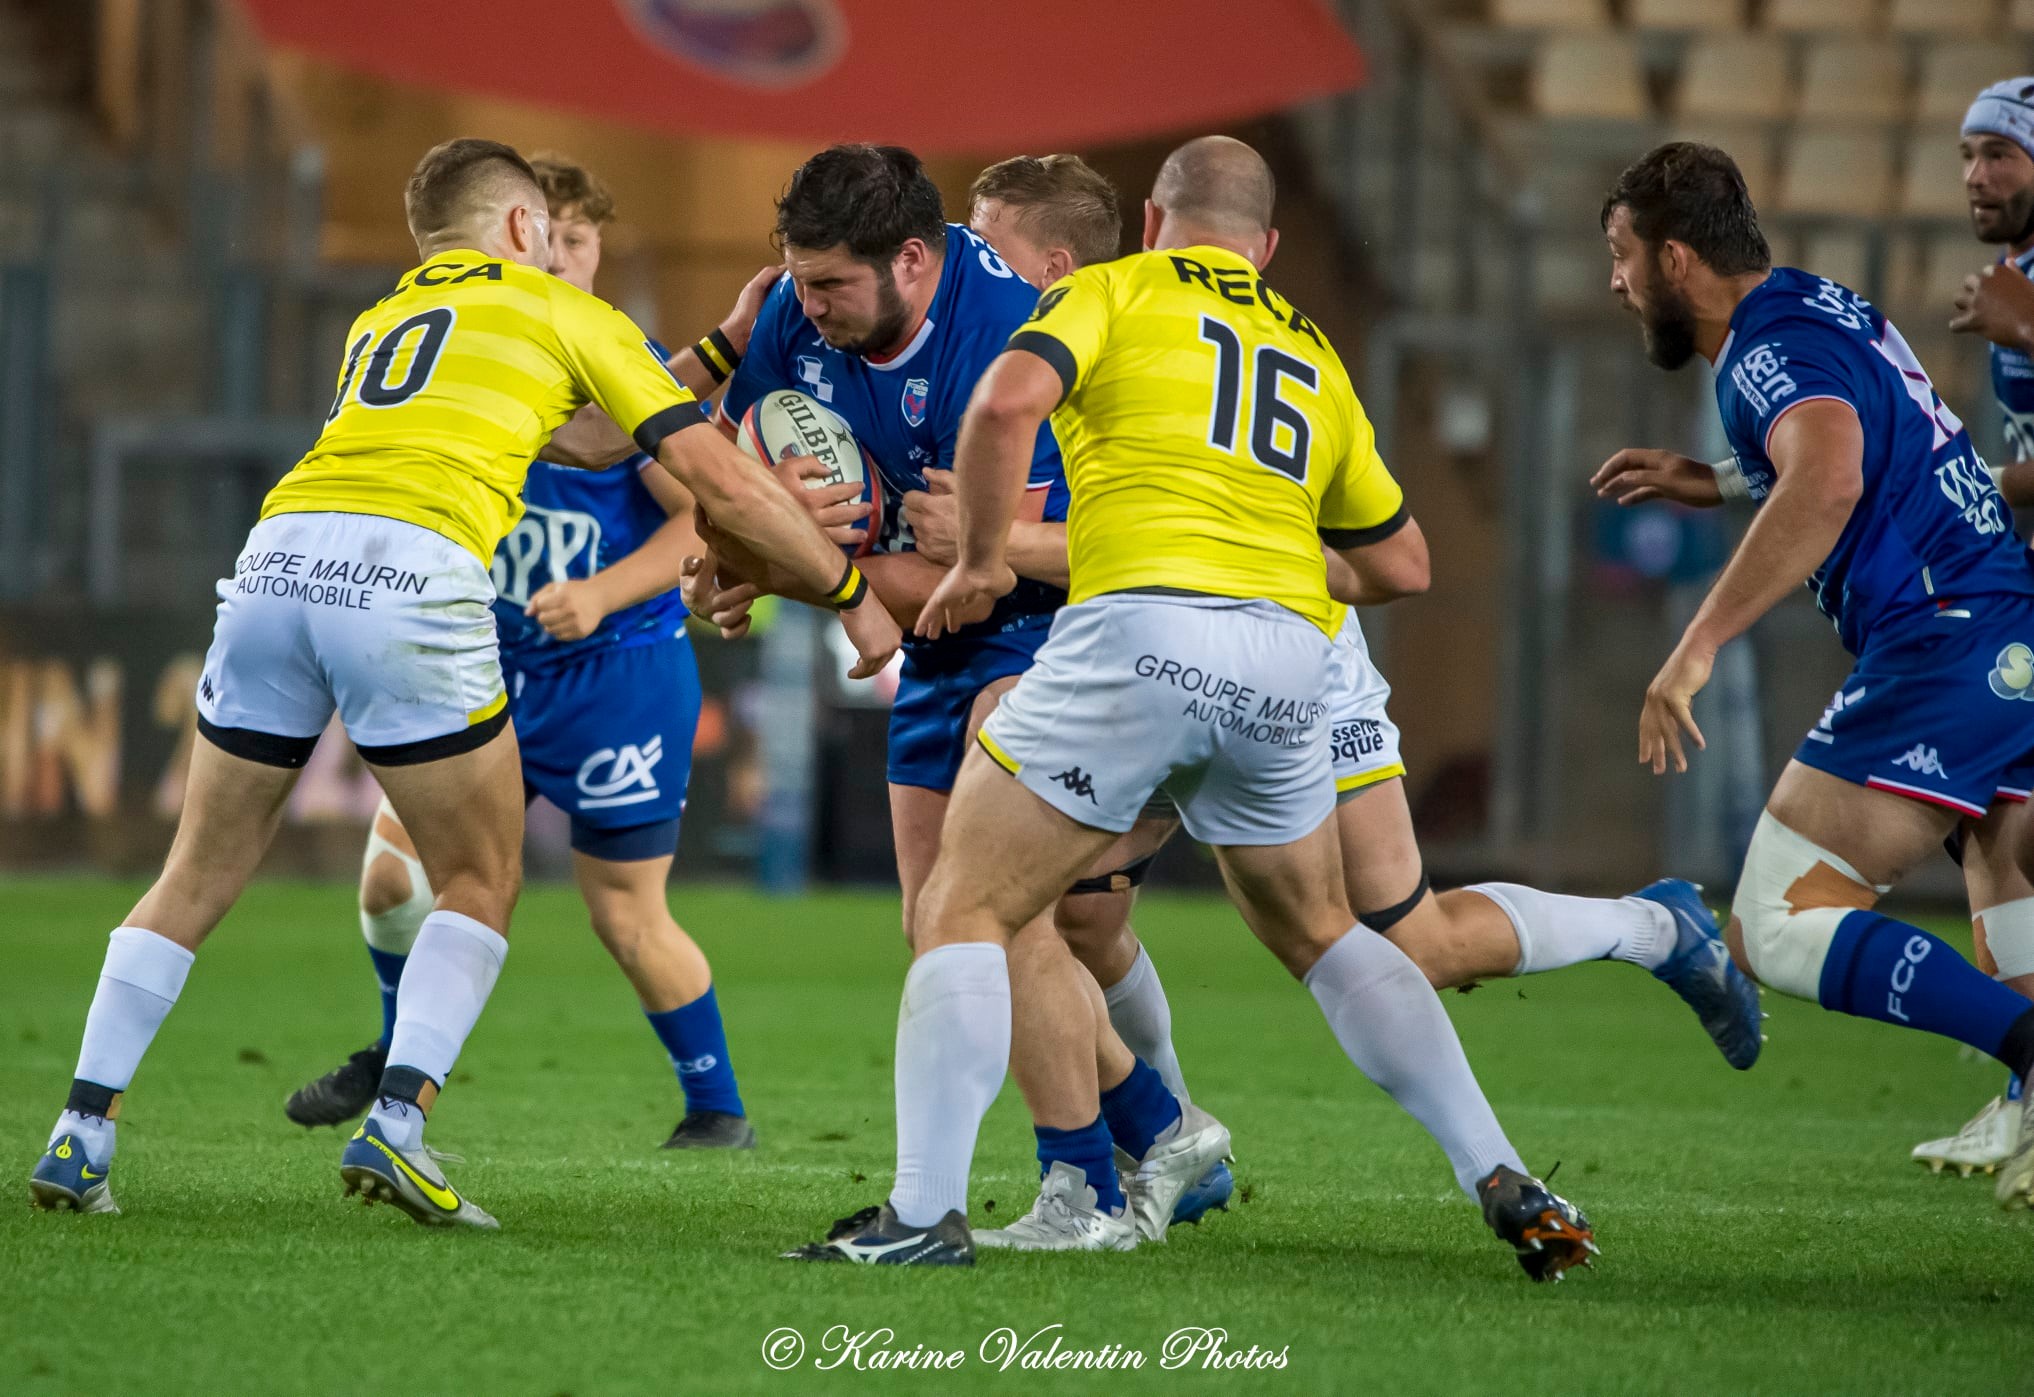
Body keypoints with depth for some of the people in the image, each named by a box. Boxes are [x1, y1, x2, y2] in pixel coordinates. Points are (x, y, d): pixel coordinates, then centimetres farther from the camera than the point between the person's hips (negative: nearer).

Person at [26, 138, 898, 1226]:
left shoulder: (374, 325, 34)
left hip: (279, 555, 5)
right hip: (415, 577, -5)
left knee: (200, 877, 16)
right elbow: (715, 479, 14)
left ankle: (80, 1135, 12)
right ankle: (396, 1125, -7)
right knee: (481, 883, 11)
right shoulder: (562, 312, 19)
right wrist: (852, 593, 24)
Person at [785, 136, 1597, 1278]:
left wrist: (981, 560, 4)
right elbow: (1396, 555, 31)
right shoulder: (1313, 355, 27)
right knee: (1318, 933, 25)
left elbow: (1007, 403, -7)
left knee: (964, 914, 3)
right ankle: (1504, 1183, 17)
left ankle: (926, 1212, -13)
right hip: (1291, 655, 5)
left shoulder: (1115, 292, 12)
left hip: (1145, 626, -5)